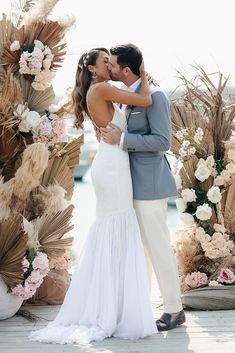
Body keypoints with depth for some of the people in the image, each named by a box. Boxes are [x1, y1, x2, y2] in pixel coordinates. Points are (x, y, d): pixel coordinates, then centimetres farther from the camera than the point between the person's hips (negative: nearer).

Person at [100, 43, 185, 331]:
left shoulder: (154, 95, -14)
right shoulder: (131, 96, 14)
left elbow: (163, 141, -20)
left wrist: (122, 140, -22)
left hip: (149, 184, -9)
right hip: (136, 183, 9)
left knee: (158, 246, -3)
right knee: (139, 246, 14)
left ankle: (174, 310, 7)